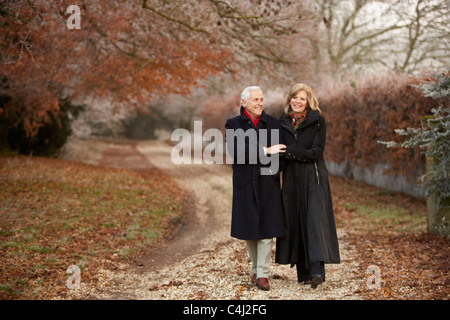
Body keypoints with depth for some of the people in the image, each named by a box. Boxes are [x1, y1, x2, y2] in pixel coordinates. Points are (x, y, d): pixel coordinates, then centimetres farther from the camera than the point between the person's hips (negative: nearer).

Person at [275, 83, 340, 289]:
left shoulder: (318, 121, -5)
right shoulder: (283, 122, 8)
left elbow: (316, 152, -11)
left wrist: (290, 151, -13)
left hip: (313, 178, -4)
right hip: (291, 179, 4)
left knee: (315, 219, -14)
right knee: (296, 222, 3)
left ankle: (317, 270, -22)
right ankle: (303, 271, 11)